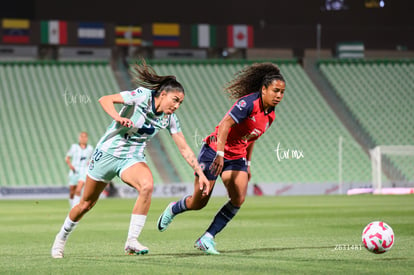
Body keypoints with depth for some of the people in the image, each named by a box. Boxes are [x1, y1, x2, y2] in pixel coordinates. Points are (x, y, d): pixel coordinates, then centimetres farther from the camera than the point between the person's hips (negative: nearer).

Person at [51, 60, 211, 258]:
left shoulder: (169, 119, -2)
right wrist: (118, 117, -41)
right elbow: (105, 100, -23)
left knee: (147, 186, -30)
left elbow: (184, 148, 2)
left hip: (132, 158, 4)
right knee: (86, 204, 7)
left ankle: (132, 241, -25)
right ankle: (61, 238, 34)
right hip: (108, 152, -3)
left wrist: (200, 173, -3)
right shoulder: (142, 96, -17)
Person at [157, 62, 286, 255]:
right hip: (214, 152, -7)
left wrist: (247, 163, 19)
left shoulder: (270, 115, 3)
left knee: (238, 199, -15)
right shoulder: (249, 103, -23)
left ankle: (206, 239, -6)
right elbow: (225, 124, -31)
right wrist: (220, 154, -37)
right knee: (198, 203, 1)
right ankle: (173, 209, 36)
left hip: (236, 157, 7)